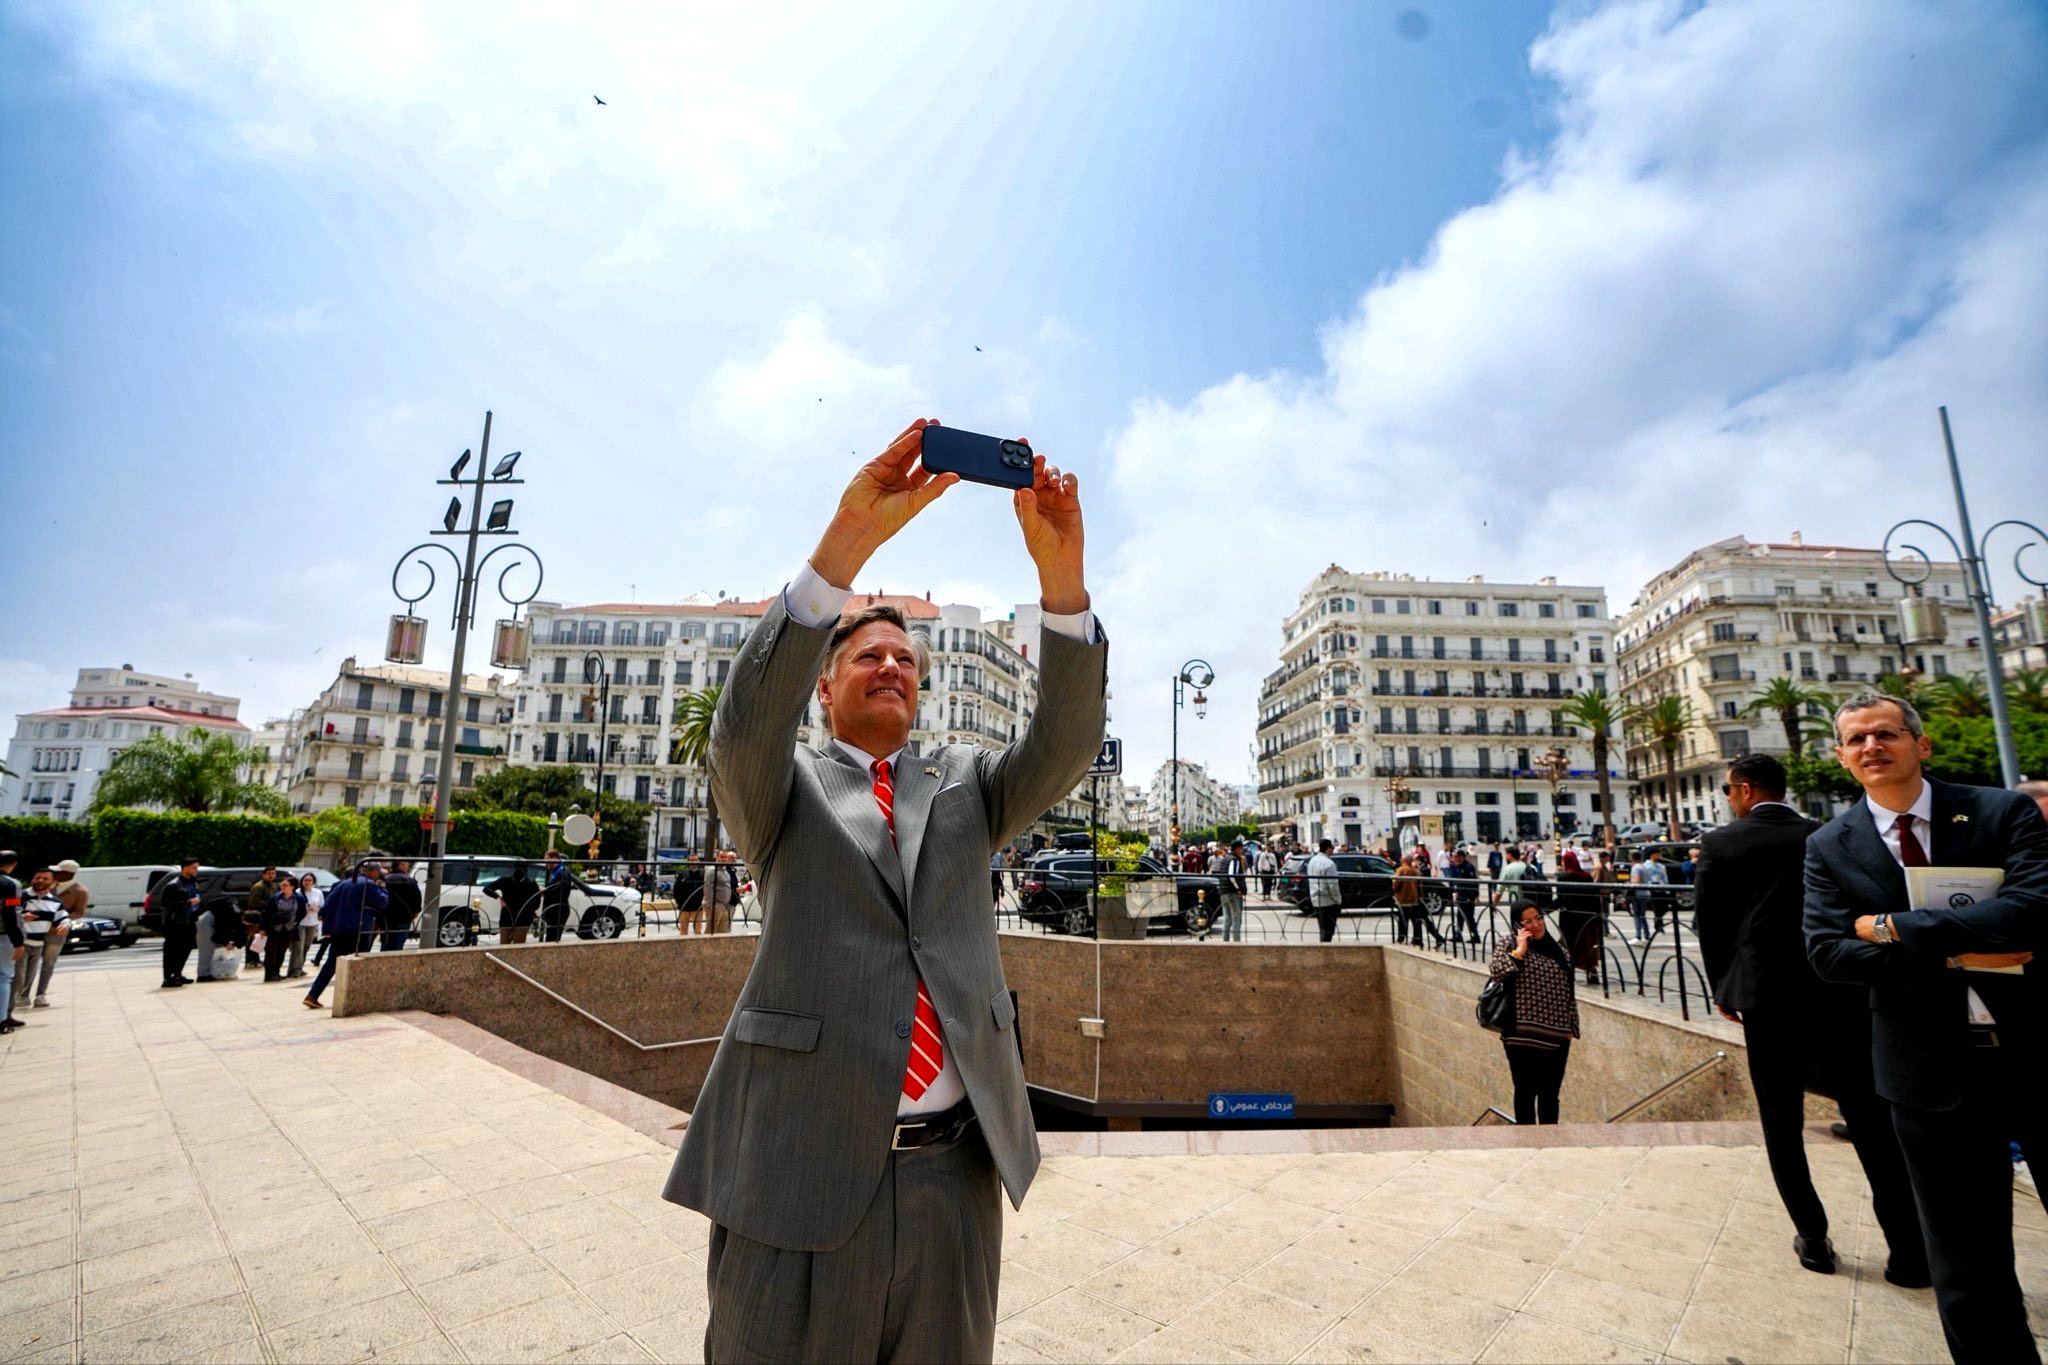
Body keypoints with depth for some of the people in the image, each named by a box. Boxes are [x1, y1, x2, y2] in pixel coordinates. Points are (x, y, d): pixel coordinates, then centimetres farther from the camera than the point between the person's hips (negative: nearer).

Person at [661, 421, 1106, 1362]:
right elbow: (746, 719, -16)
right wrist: (847, 541, -27)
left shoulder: (964, 784, 12)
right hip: (801, 1171, -2)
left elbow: (1064, 745, -5)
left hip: (957, 1173, 3)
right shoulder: (781, 786, 5)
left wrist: (1060, 571, -19)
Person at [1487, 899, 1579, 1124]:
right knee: (1526, 1093, 5)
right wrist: (1519, 951, -17)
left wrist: (1571, 1028, 9)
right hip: (1523, 1038, -4)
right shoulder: (1507, 945, -2)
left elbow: (1569, 993, 14)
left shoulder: (1558, 950, 11)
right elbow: (1495, 973, -19)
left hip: (1557, 1038, 4)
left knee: (1550, 1095, 14)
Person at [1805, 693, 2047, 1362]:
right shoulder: (1828, 848, 0)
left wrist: (1893, 927, -18)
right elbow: (1826, 953, -9)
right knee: (1967, 1270, 12)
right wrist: (1951, 955, -18)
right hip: (1933, 1072, 1)